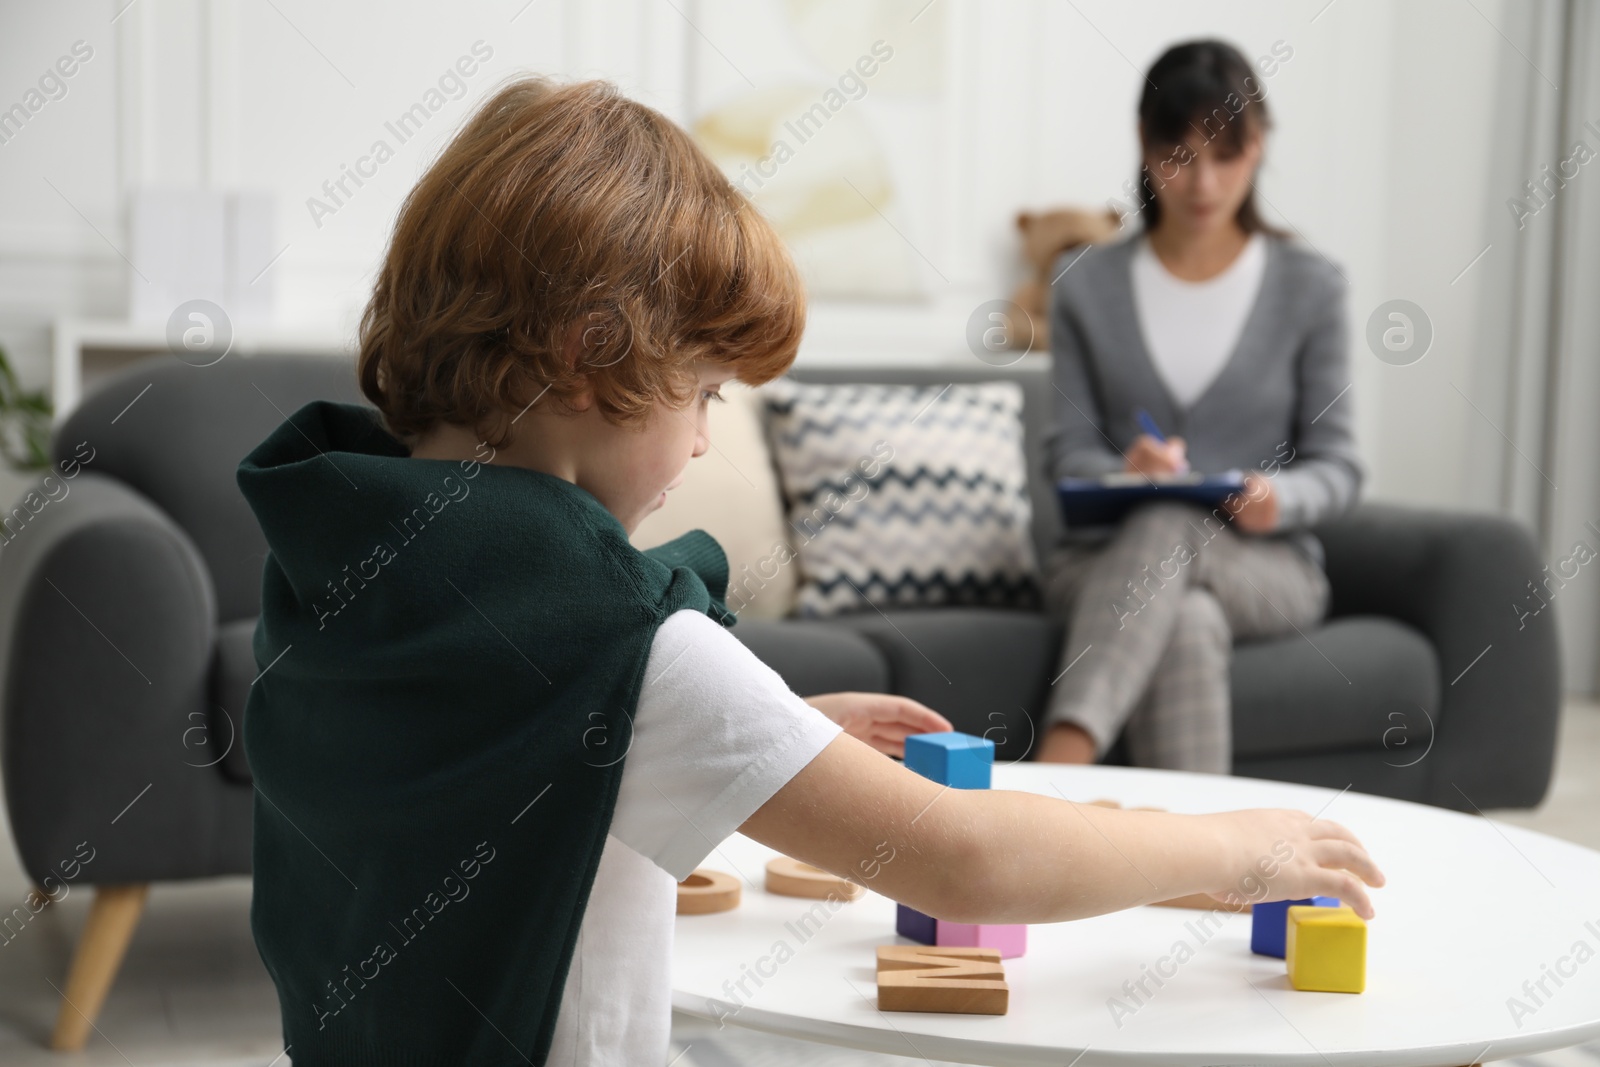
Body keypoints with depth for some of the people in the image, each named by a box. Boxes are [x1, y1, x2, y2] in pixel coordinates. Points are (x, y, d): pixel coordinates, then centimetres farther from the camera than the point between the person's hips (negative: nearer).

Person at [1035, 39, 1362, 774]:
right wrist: (1119, 472, -20)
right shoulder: (1085, 284, 7)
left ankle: (1060, 761, -53)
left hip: (1267, 569, -1)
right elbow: (1070, 449, 4)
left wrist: (1282, 496, -20)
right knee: (1186, 624, -38)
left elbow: (1337, 465, 4)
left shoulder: (1309, 287, 5)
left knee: (1168, 528, -38)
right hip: (1105, 561, 1)